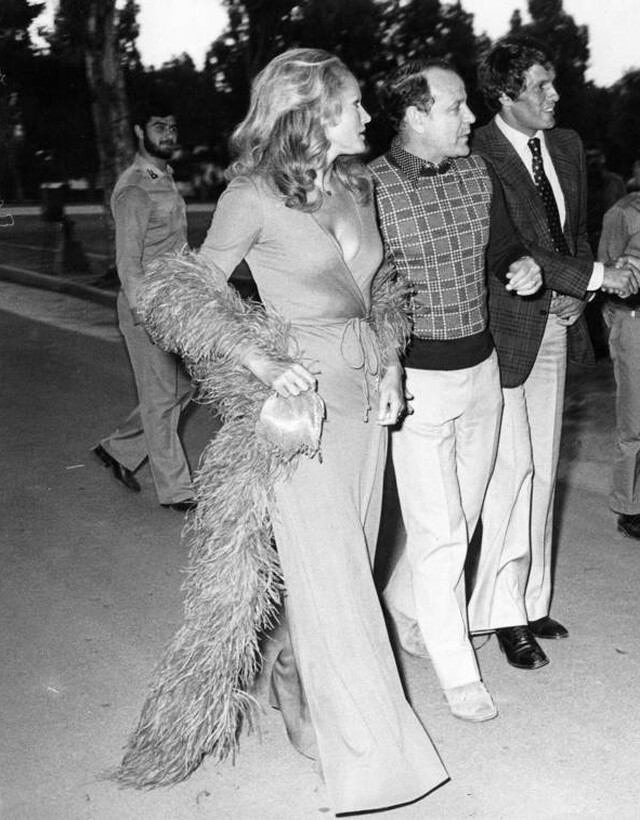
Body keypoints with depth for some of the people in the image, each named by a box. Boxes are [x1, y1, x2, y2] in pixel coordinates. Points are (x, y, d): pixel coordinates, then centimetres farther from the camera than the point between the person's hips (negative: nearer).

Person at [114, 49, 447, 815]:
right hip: (303, 402, -7)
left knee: (348, 561, 15)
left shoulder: (357, 185, 9)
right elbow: (191, 291, -5)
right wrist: (260, 362, -17)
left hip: (366, 397, 7)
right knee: (330, 580, -2)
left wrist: (390, 366, 5)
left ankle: (315, 690, 36)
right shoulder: (253, 194, -10)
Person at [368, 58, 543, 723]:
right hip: (414, 381, -6)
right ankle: (457, 673, 17)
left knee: (461, 519, 17)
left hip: (482, 370, 7)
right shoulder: (367, 189, -14)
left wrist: (522, 268, -5)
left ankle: (402, 604, 43)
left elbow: (502, 247, 18)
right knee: (440, 533, -1)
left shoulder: (477, 173, 5)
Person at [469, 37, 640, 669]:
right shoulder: (476, 159, -15)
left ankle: (530, 599, 25)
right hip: (504, 329, -7)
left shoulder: (566, 146, 10)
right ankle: (502, 611, 10)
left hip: (556, 328, 7)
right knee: (511, 469, -5)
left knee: (542, 469, 12)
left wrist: (576, 297, -1)